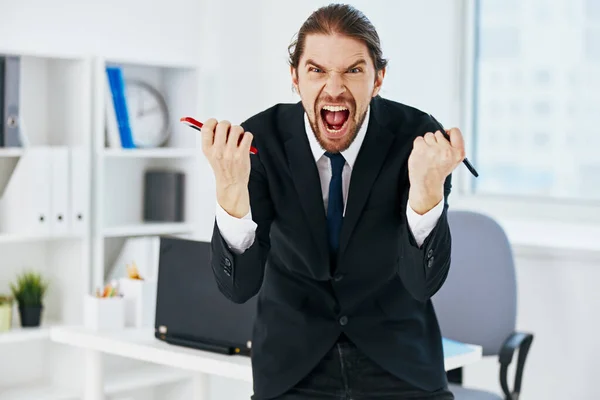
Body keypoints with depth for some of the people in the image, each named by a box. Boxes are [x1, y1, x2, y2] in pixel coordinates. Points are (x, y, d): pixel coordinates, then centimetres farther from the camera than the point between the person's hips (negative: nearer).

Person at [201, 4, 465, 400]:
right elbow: (239, 286, -19)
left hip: (399, 358, 0)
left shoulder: (416, 135, -17)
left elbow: (424, 283, -21)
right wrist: (230, 190, -35)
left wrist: (428, 188, -38)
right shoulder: (261, 138, -15)